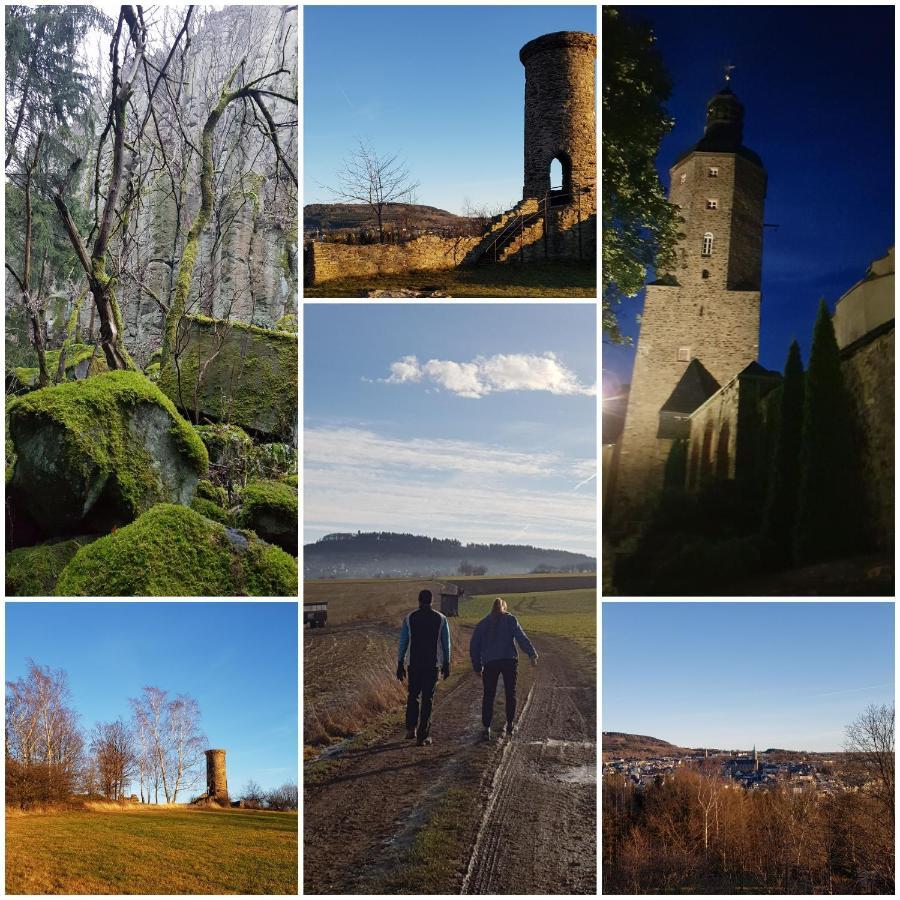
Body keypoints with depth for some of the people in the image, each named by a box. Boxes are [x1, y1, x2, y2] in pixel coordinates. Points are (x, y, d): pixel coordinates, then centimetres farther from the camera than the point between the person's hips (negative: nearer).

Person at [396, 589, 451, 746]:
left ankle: (411, 729, 11)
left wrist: (400, 664, 6)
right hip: (433, 664, 0)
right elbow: (446, 644, 4)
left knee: (412, 696, 18)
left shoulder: (409, 618, 0)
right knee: (428, 699, 4)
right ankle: (423, 736, 3)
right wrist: (446, 664, 12)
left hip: (414, 664, 0)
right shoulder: (441, 618, 1)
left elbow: (403, 643, 1)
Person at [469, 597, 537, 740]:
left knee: (488, 696, 5)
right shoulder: (510, 619, 7)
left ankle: (486, 728, -1)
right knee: (510, 693, 14)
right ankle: (510, 724, 17)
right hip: (509, 661, -1)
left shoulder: (482, 624, 14)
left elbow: (474, 646, 12)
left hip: (490, 663, 1)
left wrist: (477, 667, 16)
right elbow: (521, 637, -8)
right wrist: (532, 654, -15)